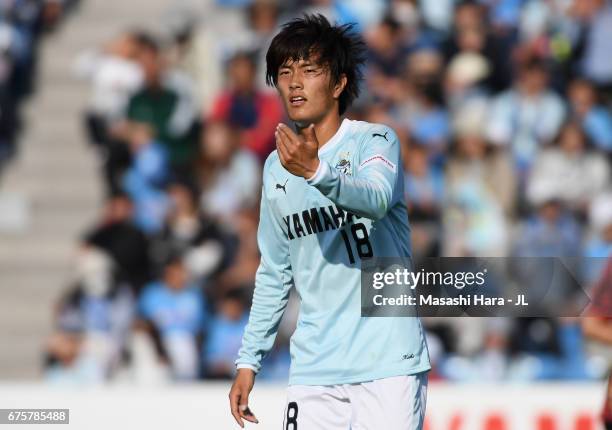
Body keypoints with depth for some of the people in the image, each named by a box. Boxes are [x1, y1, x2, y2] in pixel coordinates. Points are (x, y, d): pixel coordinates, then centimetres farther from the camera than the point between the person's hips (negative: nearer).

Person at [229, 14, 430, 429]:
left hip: (388, 362, -5)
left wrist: (316, 171, -45)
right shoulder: (277, 166, 13)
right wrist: (249, 360, 17)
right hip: (315, 369, 5)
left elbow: (375, 200, -27)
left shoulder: (375, 141, -4)